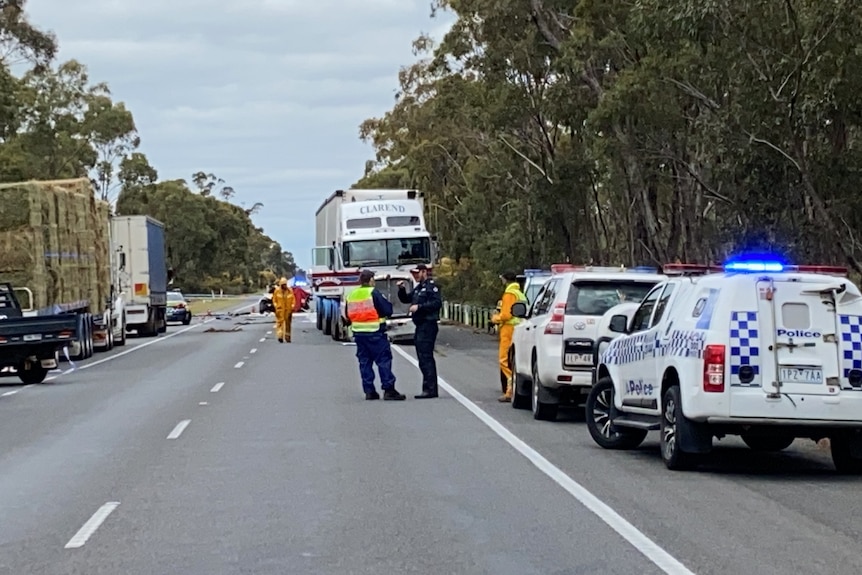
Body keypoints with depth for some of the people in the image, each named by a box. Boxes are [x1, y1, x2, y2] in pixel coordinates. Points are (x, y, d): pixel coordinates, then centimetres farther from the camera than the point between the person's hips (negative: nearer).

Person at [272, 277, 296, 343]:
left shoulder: (290, 291, 4)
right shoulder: (277, 291, 0)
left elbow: (293, 299, 8)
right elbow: (274, 300, 5)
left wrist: (292, 307, -2)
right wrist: (276, 306, -7)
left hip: (288, 310, 2)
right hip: (280, 310, -2)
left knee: (288, 323, 7)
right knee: (280, 323, -12)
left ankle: (287, 337, 15)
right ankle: (280, 337, -17)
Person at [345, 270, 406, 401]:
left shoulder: (351, 295, 10)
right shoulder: (374, 293, -11)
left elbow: (348, 317, 15)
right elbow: (387, 310, -12)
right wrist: (388, 304, 7)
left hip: (358, 333, 6)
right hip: (375, 332, -6)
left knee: (364, 362, 11)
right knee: (384, 360, -3)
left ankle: (369, 391, 10)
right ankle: (389, 390, -8)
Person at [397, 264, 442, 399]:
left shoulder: (431, 286, -8)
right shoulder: (418, 288, 20)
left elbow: (437, 302, -20)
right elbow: (405, 299, 25)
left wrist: (419, 307, -20)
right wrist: (401, 289, 7)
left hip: (428, 325, -10)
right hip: (420, 326, 10)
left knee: (425, 358, -13)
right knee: (423, 358, 11)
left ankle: (429, 389, -14)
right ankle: (431, 389, 16)